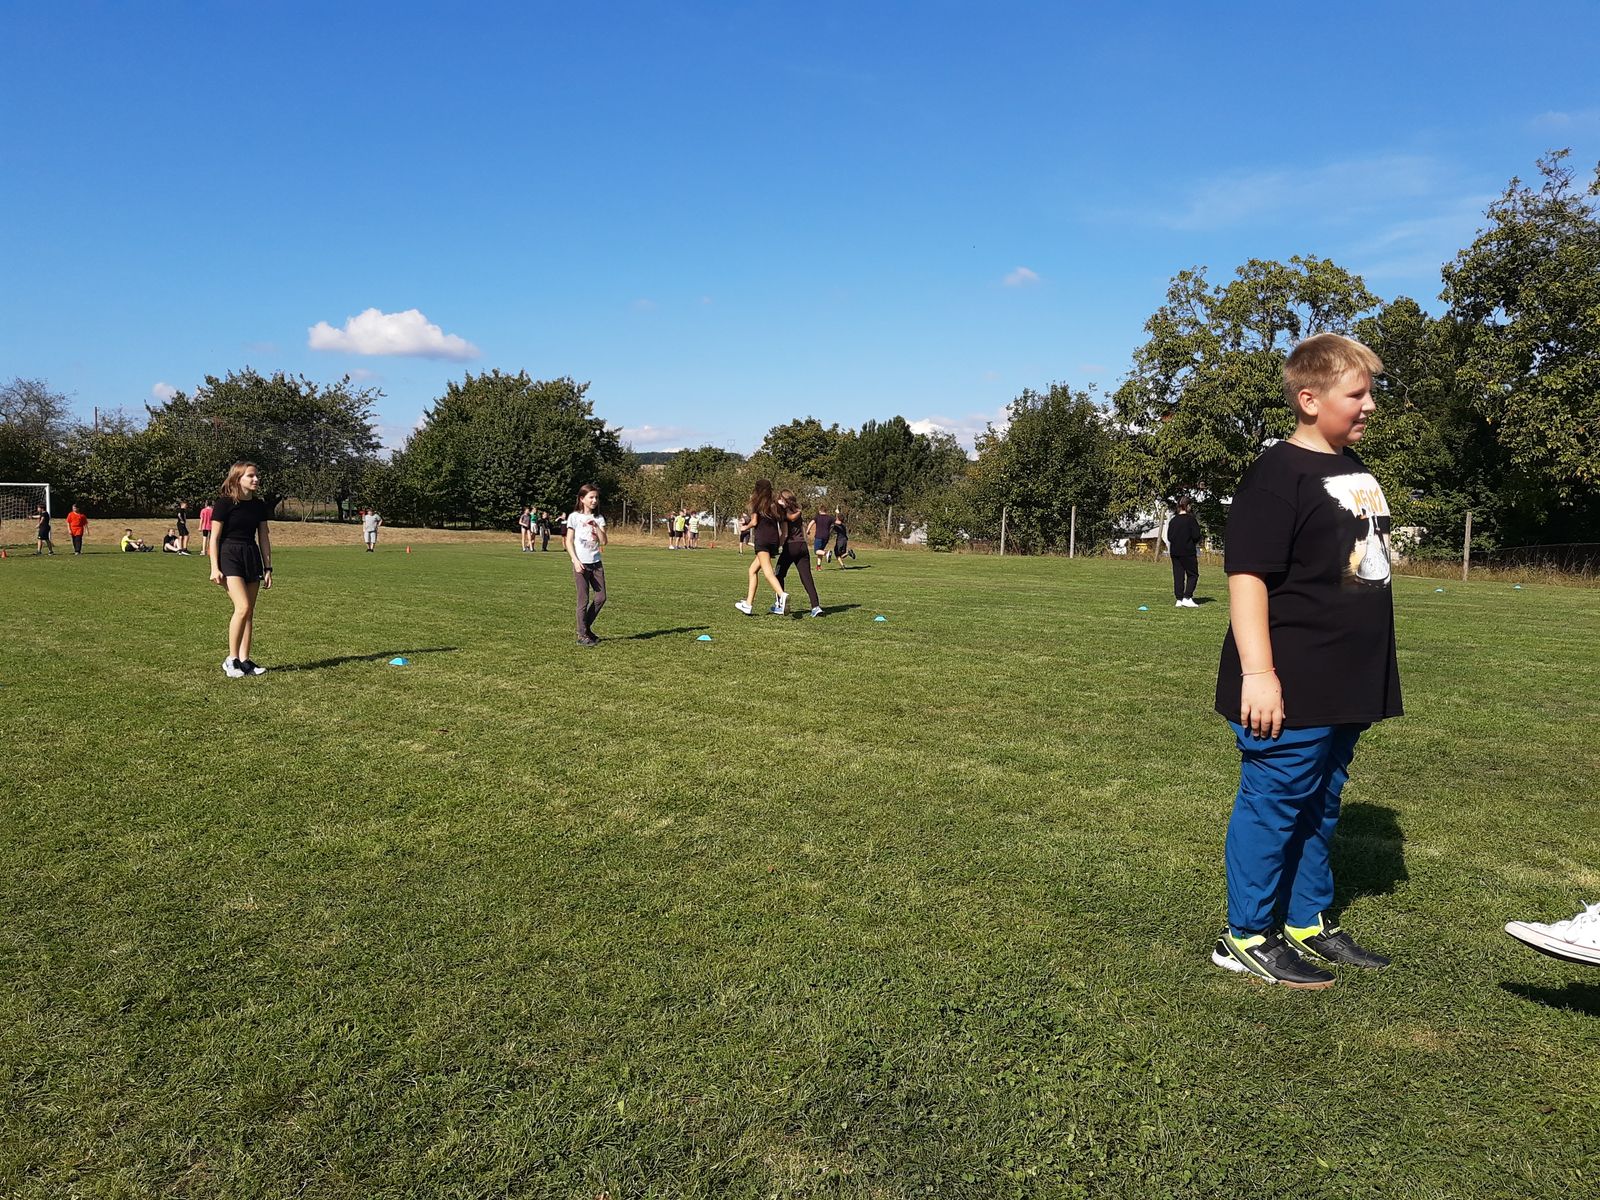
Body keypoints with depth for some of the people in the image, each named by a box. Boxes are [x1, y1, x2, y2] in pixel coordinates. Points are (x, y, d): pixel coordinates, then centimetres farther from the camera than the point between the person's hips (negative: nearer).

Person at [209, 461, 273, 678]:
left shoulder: (259, 505, 8)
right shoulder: (224, 503, -8)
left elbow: (264, 538, 12)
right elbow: (214, 538, -7)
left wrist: (268, 568, 10)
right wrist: (214, 568, -12)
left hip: (252, 557, 6)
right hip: (229, 556, -6)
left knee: (249, 612, 5)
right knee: (242, 607, -18)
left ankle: (244, 660, 10)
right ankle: (231, 659, -7)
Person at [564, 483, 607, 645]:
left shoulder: (599, 518, 8)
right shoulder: (575, 517, -3)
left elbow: (603, 541, -1)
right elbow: (568, 541, -5)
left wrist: (596, 526, -14)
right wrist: (576, 561, -15)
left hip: (596, 563, 5)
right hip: (581, 564, -5)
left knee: (601, 597, 2)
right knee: (584, 600, -3)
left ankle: (586, 627, 21)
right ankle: (582, 635, 6)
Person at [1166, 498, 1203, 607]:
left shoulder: (1173, 521, 6)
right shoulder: (1191, 519, -9)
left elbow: (1169, 537, 8)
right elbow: (1196, 536, -13)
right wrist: (1201, 536, 8)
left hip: (1175, 552, 5)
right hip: (1188, 552, -5)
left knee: (1178, 575, 7)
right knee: (1193, 575, 4)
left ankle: (1179, 600, 5)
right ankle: (1187, 598, -6)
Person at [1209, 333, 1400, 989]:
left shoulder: (1356, 471, 15)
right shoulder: (1279, 474, -14)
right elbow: (1248, 574, -19)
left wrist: (1370, 673, 24)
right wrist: (1257, 673, -25)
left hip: (1347, 685, 9)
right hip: (1291, 688, -9)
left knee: (1320, 806, 17)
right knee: (1273, 804, 1)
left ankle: (1307, 924, 31)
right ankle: (1246, 937, 14)